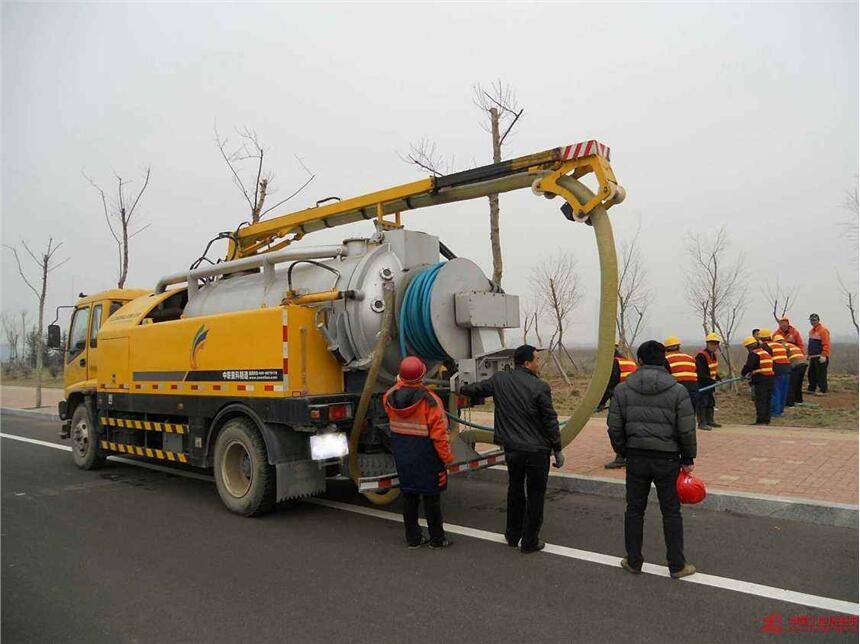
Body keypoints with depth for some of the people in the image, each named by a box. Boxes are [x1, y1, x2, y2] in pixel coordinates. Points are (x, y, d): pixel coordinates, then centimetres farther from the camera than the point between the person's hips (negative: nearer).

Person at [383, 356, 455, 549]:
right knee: (431, 496, 8)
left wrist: (400, 383, 23)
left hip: (402, 455, 5)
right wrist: (447, 457, -10)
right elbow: (439, 433, -20)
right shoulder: (429, 400, -21)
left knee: (409, 495, 15)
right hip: (426, 458, -5)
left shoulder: (390, 397, -5)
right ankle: (437, 539, 19)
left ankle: (413, 537, 24)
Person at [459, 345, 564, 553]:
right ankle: (530, 542, 17)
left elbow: (477, 389, 17)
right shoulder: (540, 387, -14)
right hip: (537, 450, -4)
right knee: (535, 495, 9)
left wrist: (461, 389, 38)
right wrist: (558, 450, -1)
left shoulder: (499, 380, -1)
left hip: (512, 449, 5)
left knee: (515, 491, 21)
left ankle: (513, 536, 32)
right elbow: (551, 422, -10)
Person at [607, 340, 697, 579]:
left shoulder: (622, 389, -3)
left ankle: (633, 562, 22)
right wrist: (687, 459, 5)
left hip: (636, 458, 1)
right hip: (667, 459, -1)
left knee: (634, 510, 12)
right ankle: (677, 566, 19)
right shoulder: (677, 390, -7)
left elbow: (614, 427, -2)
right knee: (671, 513, 10)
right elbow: (687, 430, -6)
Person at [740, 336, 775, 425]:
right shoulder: (766, 352, 19)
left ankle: (761, 420, -5)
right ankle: (767, 419, 19)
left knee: (760, 401, -5)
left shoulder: (753, 354, -9)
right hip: (770, 378, 8)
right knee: (767, 400, 14)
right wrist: (753, 372, 23)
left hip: (760, 380, -8)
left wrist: (743, 373, 0)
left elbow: (748, 366, -18)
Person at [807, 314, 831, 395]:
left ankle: (823, 390, 0)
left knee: (821, 374, -6)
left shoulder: (823, 330, -12)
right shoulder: (811, 331, 17)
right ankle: (811, 389, 21)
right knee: (811, 373, 13)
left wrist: (823, 355, -23)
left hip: (820, 357, -9)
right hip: (813, 357, 9)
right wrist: (808, 354, 20)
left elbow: (826, 344, -18)